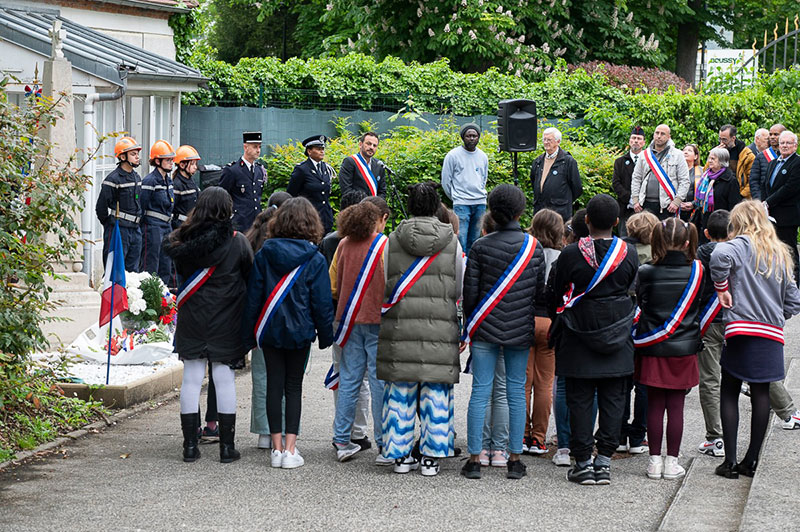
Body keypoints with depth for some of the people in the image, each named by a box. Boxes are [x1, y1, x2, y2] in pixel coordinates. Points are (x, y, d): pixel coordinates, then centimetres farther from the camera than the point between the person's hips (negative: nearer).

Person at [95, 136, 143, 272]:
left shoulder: (137, 178, 14)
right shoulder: (113, 178, -12)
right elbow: (101, 207, -11)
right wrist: (110, 226, -2)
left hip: (135, 229, 8)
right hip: (119, 230, -8)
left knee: (133, 270, 9)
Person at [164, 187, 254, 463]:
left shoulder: (183, 240, -5)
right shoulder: (238, 242, -9)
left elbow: (179, 272, 9)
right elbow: (251, 279, -2)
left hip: (192, 319, 2)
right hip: (225, 321, -2)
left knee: (191, 379, 7)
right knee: (225, 379, 5)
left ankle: (190, 444, 9)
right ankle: (226, 446, 7)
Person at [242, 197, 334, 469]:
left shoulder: (264, 254, -4)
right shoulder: (315, 259, -8)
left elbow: (253, 296, 0)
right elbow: (322, 303, -4)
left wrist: (249, 333, 8)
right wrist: (325, 335, 8)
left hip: (269, 331, 1)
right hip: (300, 331, -1)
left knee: (274, 385, 8)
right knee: (294, 386, 7)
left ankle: (277, 447, 7)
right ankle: (290, 449, 0)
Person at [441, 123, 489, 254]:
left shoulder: (483, 157, 12)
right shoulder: (453, 155, -2)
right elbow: (446, 181, 3)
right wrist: (455, 197, 7)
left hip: (480, 204, 5)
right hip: (461, 204, -5)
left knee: (474, 241, 7)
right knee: (460, 240, -12)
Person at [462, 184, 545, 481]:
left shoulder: (480, 247, -6)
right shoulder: (533, 246, -2)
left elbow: (470, 292, -4)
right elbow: (540, 290, 2)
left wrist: (468, 326, 9)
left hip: (485, 330, -1)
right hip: (520, 331, 1)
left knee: (480, 391, 3)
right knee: (516, 392, 7)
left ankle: (474, 459, 3)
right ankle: (515, 459, 9)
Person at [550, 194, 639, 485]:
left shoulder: (571, 254, -11)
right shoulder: (629, 253, -4)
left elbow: (557, 294, -1)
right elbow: (632, 291, 7)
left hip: (578, 337, -2)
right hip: (618, 339, 2)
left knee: (580, 400, 5)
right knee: (612, 400, 8)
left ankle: (583, 462, 5)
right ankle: (604, 461, 7)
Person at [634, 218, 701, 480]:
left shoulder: (645, 273, -10)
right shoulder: (696, 272, -6)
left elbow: (637, 306, -5)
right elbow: (699, 308, 4)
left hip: (652, 350, 0)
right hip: (684, 350, 0)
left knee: (654, 405, 8)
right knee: (676, 406, 6)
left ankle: (655, 459, 11)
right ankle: (672, 461, 9)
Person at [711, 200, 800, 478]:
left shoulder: (742, 245, -4)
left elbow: (721, 255, -28)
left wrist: (722, 287, -14)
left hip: (742, 329, -5)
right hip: (772, 332, 5)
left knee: (729, 393, 4)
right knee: (761, 394, 9)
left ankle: (730, 461, -1)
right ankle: (751, 460, 12)